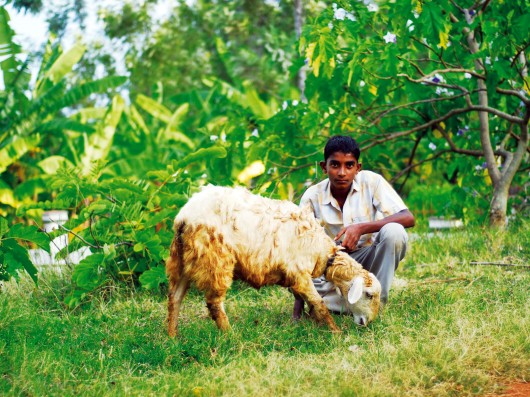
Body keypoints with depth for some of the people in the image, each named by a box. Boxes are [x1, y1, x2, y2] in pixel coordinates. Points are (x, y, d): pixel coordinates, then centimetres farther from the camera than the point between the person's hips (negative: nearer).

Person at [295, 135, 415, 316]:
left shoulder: (371, 182, -15)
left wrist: (361, 228, -38)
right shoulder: (312, 196, -12)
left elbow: (408, 218, -24)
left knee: (393, 232, -31)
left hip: (370, 260, -1)